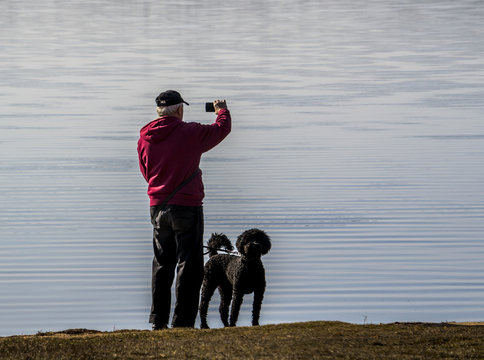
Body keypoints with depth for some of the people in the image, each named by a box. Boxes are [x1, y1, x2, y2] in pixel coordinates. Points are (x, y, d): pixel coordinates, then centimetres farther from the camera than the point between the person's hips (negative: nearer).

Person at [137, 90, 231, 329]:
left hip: (158, 208, 5)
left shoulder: (145, 139, 3)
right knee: (188, 266, 0)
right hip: (187, 206, -5)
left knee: (162, 265, 14)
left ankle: (158, 321, 16)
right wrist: (222, 110, 25)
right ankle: (182, 321, -3)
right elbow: (222, 128, 4)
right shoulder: (190, 133, -11)